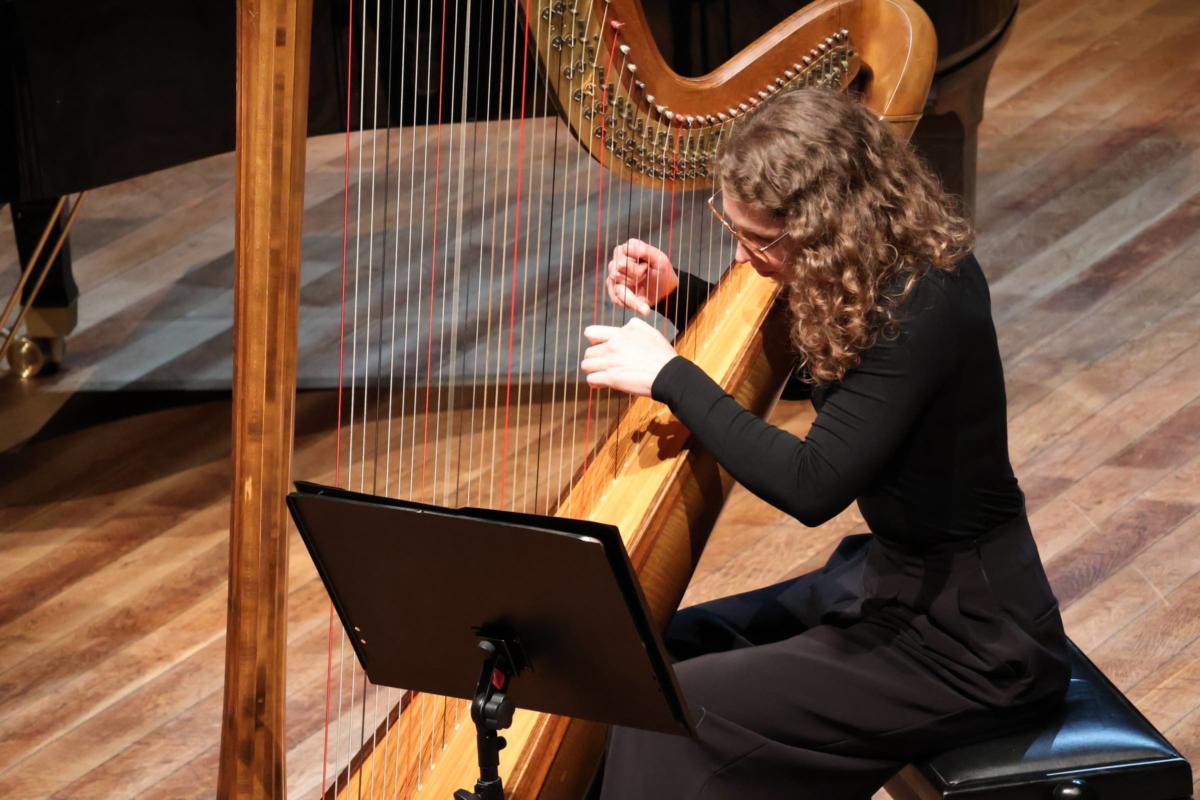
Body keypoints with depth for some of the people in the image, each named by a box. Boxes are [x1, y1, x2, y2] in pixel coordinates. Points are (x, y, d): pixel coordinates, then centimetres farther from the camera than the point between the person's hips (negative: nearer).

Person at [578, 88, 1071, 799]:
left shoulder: (924, 307, -27)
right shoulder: (905, 261, 0)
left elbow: (811, 486, -29)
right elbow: (789, 357, 20)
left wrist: (670, 377, -23)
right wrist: (675, 295, 3)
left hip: (967, 645, -10)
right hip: (895, 579, 10)